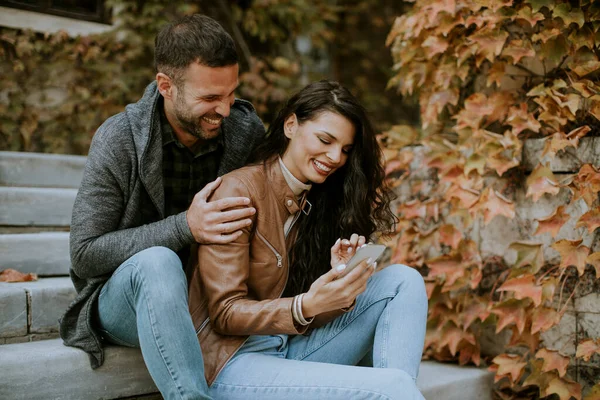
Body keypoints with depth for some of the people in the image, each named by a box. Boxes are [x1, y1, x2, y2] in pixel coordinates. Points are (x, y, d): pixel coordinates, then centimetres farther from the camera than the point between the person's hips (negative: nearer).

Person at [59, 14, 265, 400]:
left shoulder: (248, 132, -6)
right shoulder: (119, 139, -14)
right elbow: (84, 254, -16)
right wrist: (185, 227, -27)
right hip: (126, 297, -3)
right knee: (157, 262, -37)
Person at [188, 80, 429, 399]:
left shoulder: (319, 201, 9)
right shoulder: (239, 191, -11)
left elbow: (317, 307, 6)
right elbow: (224, 314, -13)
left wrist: (340, 285, -16)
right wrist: (307, 306, -27)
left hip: (294, 349, 7)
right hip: (237, 362, -7)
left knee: (403, 280, -8)